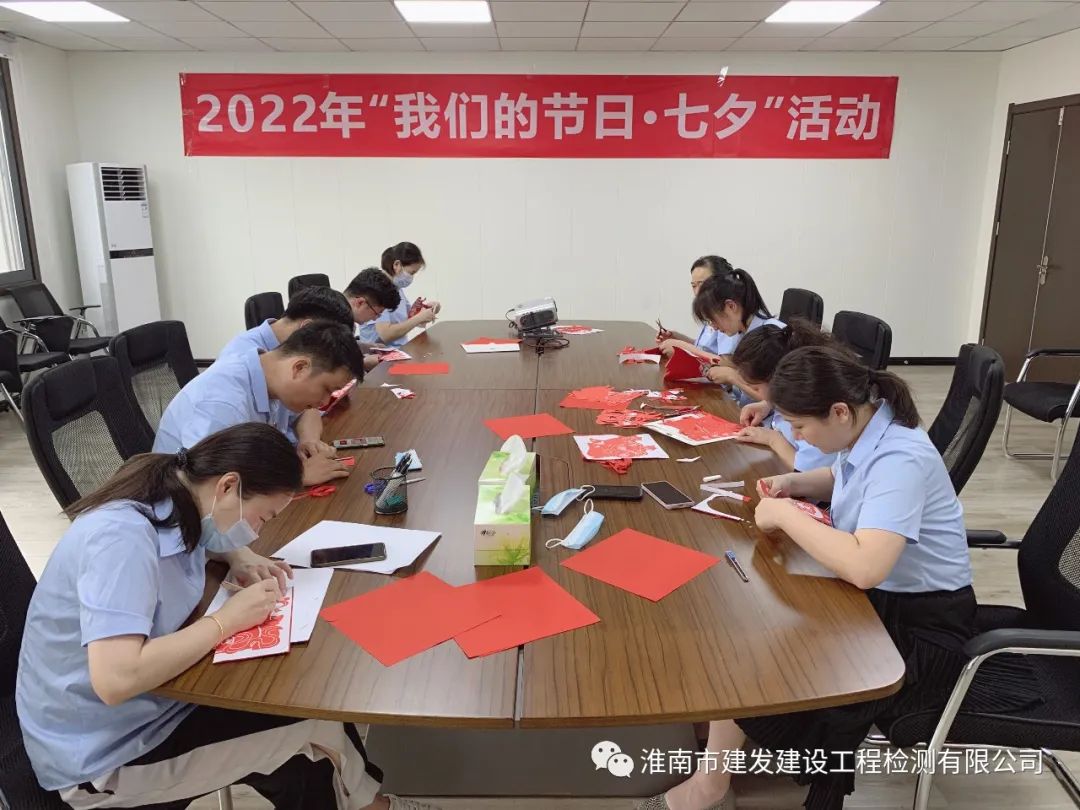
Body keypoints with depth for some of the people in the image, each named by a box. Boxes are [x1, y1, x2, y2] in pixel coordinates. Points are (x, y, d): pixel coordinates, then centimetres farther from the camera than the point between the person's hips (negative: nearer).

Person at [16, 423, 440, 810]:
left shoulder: (174, 508, -4)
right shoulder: (121, 539, -30)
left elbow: (205, 540, 21)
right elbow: (115, 680, -39)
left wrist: (242, 559, -1)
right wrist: (226, 620, -27)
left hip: (153, 700, 8)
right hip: (104, 756, -8)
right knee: (317, 723, -10)